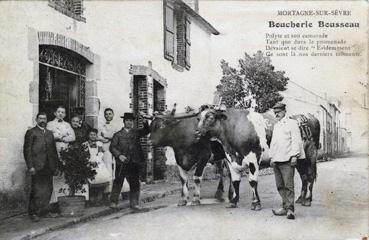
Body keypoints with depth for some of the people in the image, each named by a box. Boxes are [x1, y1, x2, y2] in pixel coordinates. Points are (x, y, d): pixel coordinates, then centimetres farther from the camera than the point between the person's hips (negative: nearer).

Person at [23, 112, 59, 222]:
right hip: (37, 167, -6)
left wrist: (55, 165, 12)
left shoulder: (50, 133, 19)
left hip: (49, 167, 6)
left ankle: (44, 210, 19)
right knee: (37, 191, -5)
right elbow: (27, 150, -5)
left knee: (48, 190, 7)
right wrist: (30, 166, -12)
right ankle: (33, 213, 4)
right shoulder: (31, 132, 1)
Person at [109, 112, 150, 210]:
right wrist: (119, 155, -13)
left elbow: (146, 131, -5)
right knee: (118, 182, 4)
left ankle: (134, 204, 11)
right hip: (122, 163, -1)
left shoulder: (136, 132, 12)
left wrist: (145, 123, -25)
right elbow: (112, 147, 2)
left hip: (134, 162, 2)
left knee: (135, 183, 3)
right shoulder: (118, 134, 8)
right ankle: (113, 202, 16)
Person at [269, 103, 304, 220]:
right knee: (280, 186, 8)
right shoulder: (276, 126, 21)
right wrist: (272, 157, 19)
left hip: (287, 160, -7)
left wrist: (294, 156, -14)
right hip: (276, 160, 7)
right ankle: (285, 207, 15)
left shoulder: (292, 123, 0)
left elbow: (296, 140, -7)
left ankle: (290, 209, -6)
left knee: (289, 185, -8)